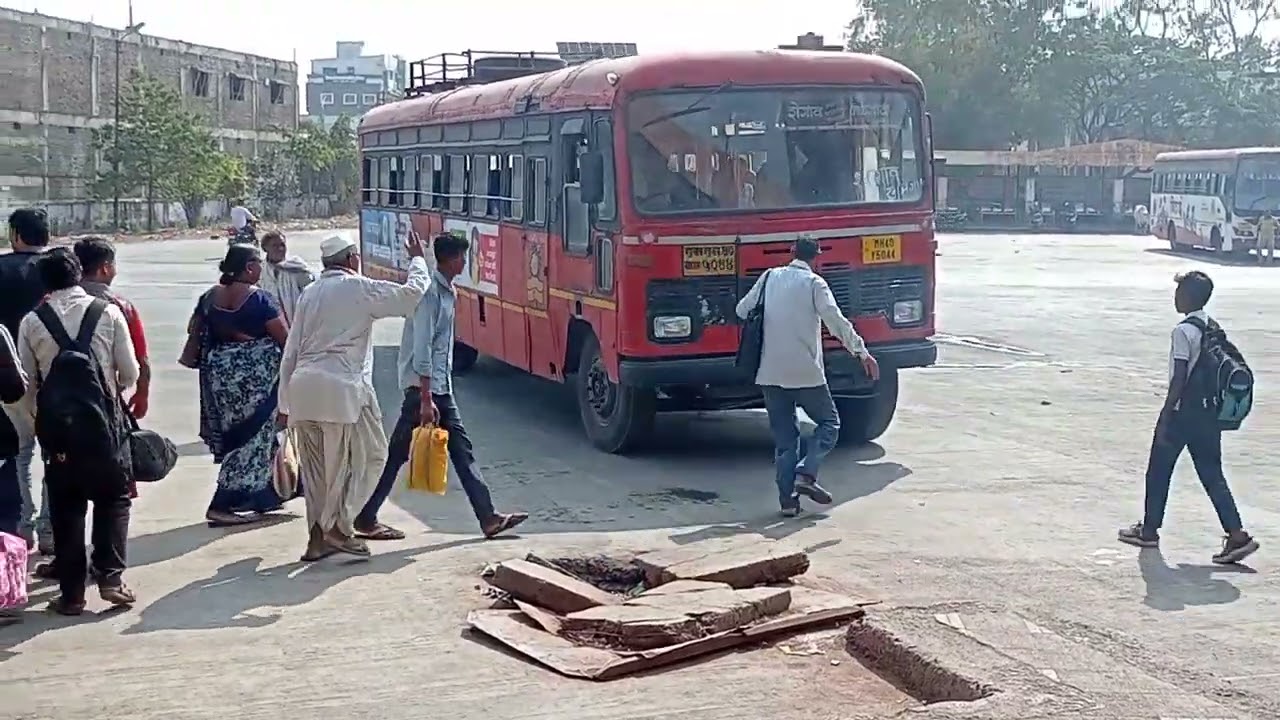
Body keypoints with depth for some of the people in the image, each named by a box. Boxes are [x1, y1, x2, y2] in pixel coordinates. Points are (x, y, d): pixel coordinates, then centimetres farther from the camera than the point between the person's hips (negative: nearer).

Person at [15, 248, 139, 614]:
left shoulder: (32, 322, -1)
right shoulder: (109, 313, -5)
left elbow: (26, 384, 2)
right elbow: (130, 374, -2)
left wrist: (37, 421, 18)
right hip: (103, 422, -1)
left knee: (65, 508, 9)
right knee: (113, 499, 13)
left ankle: (71, 593, 11)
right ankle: (110, 576, 1)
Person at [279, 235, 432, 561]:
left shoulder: (309, 293, 19)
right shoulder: (358, 288, -1)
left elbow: (291, 352, 19)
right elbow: (412, 294, 0)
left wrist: (285, 402, 23)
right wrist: (417, 260, 19)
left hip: (302, 387, 7)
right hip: (342, 388, -7)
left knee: (315, 467, 13)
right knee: (369, 455, 4)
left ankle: (318, 538, 16)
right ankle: (337, 525, -3)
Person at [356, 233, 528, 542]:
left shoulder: (446, 291, 12)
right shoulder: (431, 291, -17)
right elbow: (422, 348, -21)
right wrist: (426, 399, -24)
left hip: (441, 386, 10)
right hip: (424, 387, -10)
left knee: (461, 448, 8)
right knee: (397, 452, -2)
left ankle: (489, 518, 10)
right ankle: (365, 519, 8)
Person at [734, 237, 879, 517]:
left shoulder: (769, 277, 9)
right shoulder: (814, 283, -5)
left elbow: (742, 309, 15)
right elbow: (836, 321, -11)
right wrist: (862, 353, -7)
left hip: (769, 373, 4)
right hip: (805, 371, -4)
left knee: (784, 436, 10)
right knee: (829, 423, 12)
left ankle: (787, 499, 3)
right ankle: (806, 473, -8)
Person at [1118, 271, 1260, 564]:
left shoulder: (1183, 331, -16)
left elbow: (1179, 379, -18)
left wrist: (1164, 419, -14)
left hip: (1182, 412, -7)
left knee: (1159, 470, 9)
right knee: (1212, 475, 8)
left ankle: (1149, 530, 21)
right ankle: (1237, 535, -1)